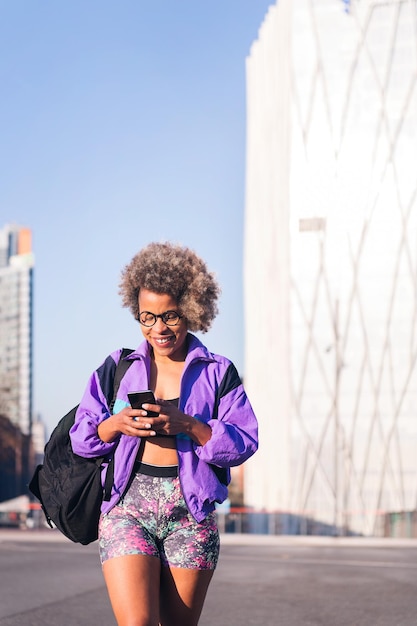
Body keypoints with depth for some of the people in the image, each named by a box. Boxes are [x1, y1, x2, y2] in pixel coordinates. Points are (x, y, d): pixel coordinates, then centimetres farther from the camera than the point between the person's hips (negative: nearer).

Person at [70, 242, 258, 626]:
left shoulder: (218, 372, 6)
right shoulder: (117, 368, 11)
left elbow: (245, 442, -2)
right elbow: (80, 437, 10)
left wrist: (188, 425, -16)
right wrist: (115, 425, -11)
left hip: (191, 511, 0)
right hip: (127, 507, 0)